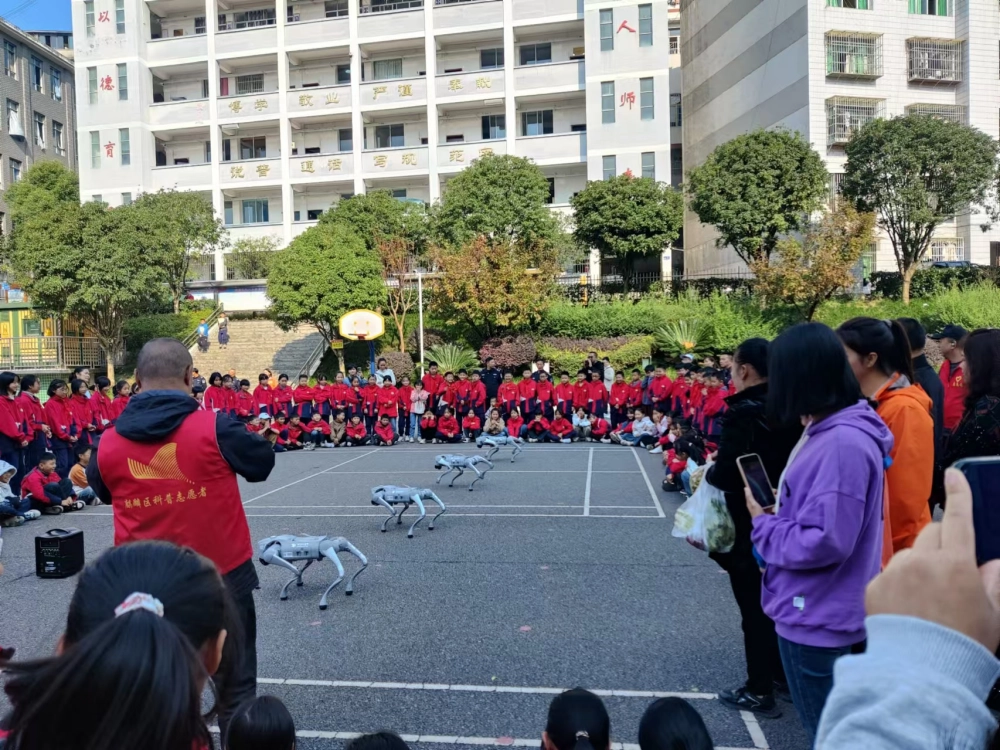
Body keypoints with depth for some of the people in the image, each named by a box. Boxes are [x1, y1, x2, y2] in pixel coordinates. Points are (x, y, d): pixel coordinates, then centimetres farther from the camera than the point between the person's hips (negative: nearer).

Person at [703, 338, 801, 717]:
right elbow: (790, 460, 8)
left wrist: (708, 473, -4)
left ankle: (759, 690, 16)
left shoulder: (744, 413, -22)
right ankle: (782, 673, 35)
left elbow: (726, 475, -24)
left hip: (747, 524, -7)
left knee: (754, 607, 5)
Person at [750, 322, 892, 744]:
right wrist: (781, 506, -1)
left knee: (826, 730, 12)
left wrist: (764, 524, -15)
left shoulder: (842, 445, -27)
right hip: (815, 609, 9)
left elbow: (824, 541, -29)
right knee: (829, 722, 27)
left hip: (817, 616, -9)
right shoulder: (830, 431, 5)